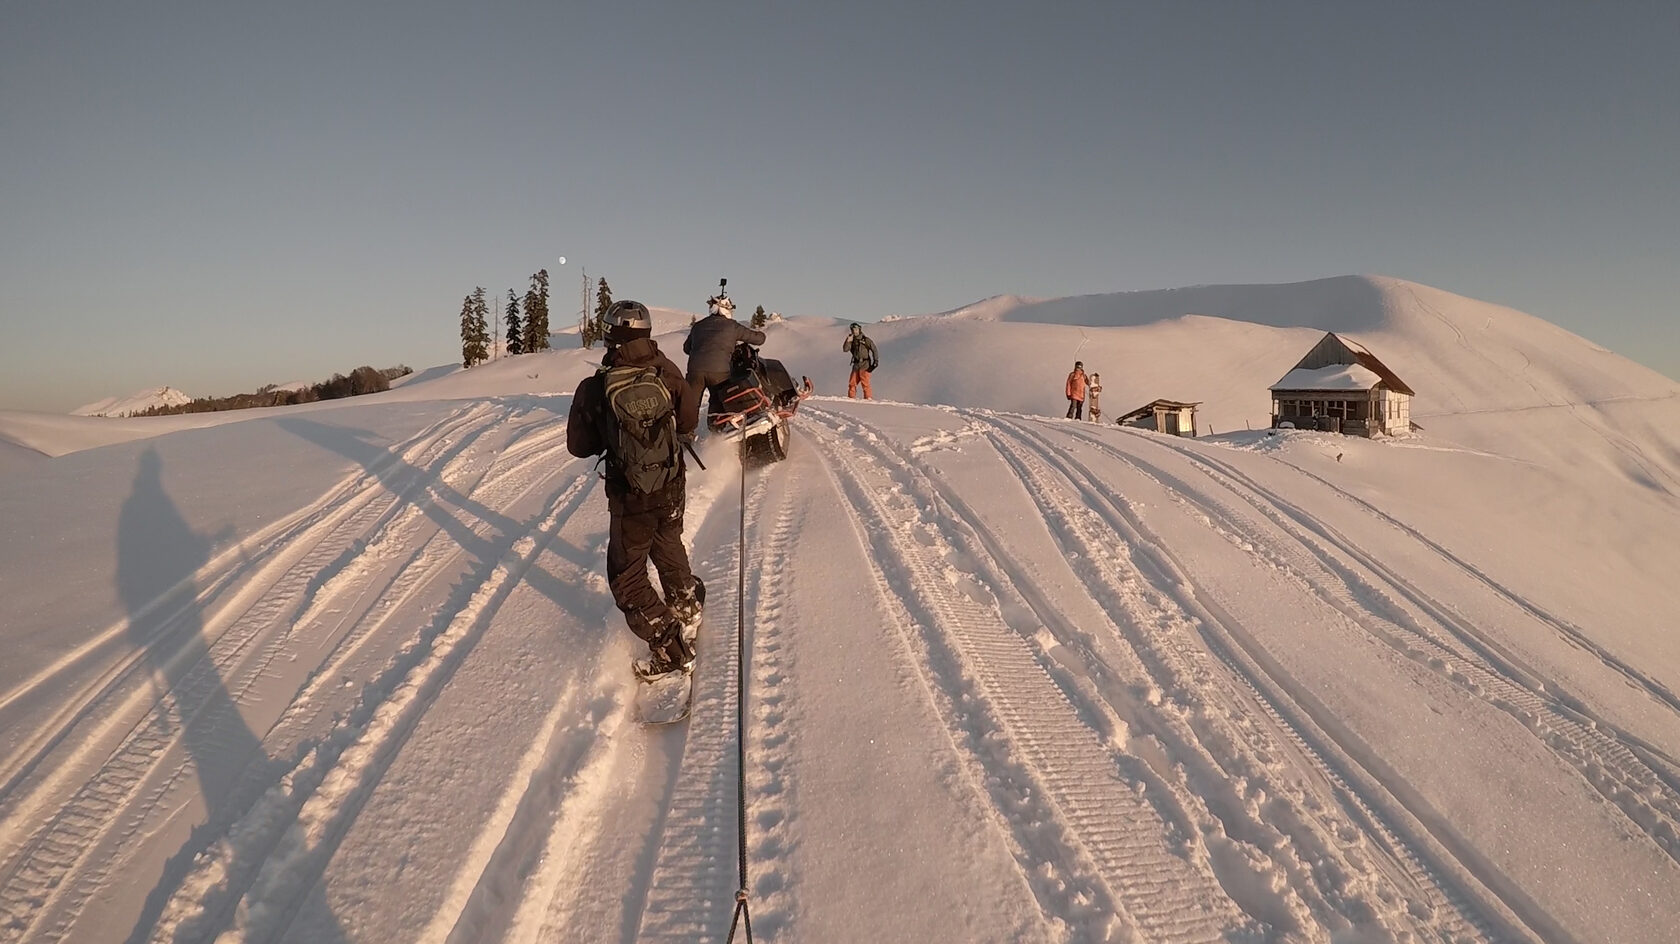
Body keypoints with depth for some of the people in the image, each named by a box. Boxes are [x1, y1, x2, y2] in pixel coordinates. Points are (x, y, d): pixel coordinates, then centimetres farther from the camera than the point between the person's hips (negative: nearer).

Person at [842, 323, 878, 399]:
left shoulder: (865, 339, -4)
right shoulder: (852, 341, 12)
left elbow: (874, 350, -7)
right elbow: (845, 349, 0)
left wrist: (876, 361, -14)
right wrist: (848, 341, -11)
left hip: (865, 365, -6)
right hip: (856, 364, 6)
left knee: (865, 383, -11)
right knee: (852, 383, 4)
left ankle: (868, 398, -9)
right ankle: (851, 397, 12)